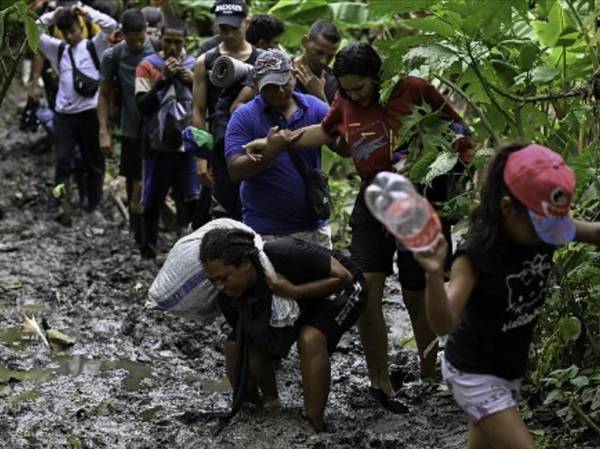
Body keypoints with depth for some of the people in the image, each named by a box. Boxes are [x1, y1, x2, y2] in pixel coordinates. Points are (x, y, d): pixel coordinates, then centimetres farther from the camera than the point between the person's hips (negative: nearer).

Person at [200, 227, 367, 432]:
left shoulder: (283, 254, -38)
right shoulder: (228, 295, -20)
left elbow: (343, 276, -30)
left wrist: (294, 292, -40)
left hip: (340, 289, -6)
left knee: (310, 339, -33)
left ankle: (314, 428, -25)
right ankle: (271, 404, 15)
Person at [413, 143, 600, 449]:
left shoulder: (546, 228, -12)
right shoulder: (477, 254, -30)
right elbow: (444, 325, -39)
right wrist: (434, 275, -58)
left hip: (512, 367, 7)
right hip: (474, 373, -7)